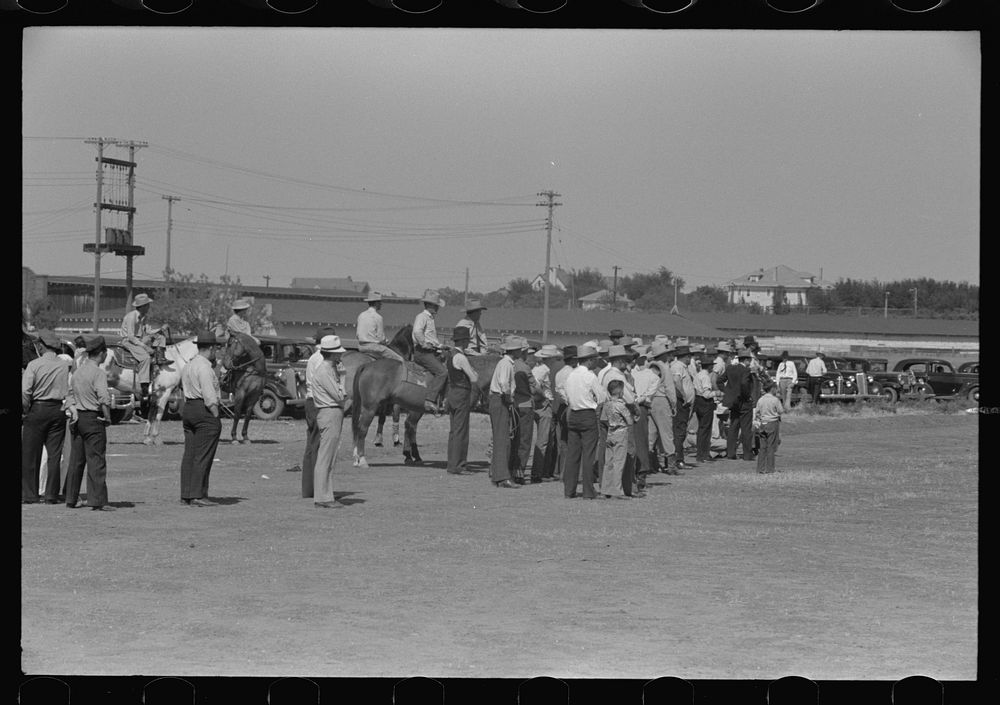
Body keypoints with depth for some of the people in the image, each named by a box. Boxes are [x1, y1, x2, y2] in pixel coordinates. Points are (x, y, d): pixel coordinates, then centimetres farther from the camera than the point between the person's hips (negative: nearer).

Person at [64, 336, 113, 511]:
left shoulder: (77, 371, 12)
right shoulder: (98, 373, -13)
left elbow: (71, 395, 16)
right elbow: (104, 399, -20)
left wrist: (73, 415, 18)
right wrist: (107, 417, -8)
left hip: (76, 417, 8)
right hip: (93, 418, -8)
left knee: (76, 460, 11)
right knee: (96, 460, -6)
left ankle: (71, 498, 15)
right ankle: (98, 500, -8)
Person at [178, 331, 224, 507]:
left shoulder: (188, 366, 16)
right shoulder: (205, 367, -14)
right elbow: (209, 396, -19)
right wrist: (216, 417, -15)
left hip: (188, 408, 10)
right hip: (205, 412, -10)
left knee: (189, 454, 9)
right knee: (203, 456, -7)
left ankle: (186, 495, 10)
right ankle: (197, 496, -8)